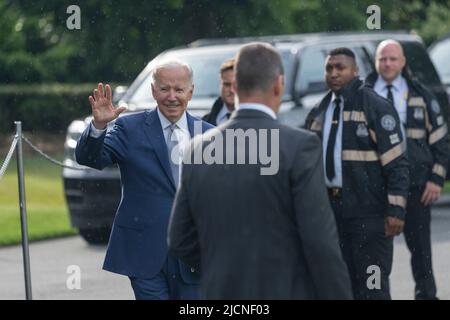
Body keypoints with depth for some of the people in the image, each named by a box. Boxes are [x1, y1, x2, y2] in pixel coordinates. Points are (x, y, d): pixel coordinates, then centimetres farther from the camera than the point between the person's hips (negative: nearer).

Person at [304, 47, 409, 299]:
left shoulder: (375, 107, -6)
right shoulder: (318, 114, 14)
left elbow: (396, 163, -10)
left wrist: (396, 210, -17)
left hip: (369, 214, -7)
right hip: (331, 210, 7)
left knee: (372, 287, -7)